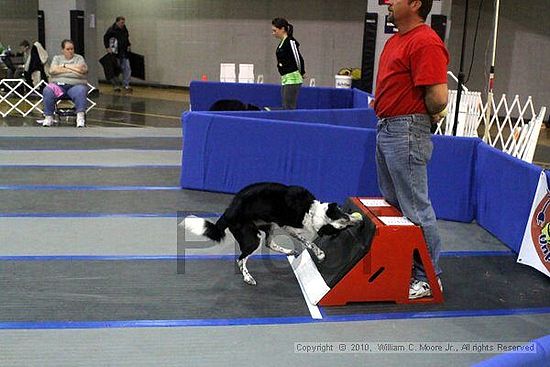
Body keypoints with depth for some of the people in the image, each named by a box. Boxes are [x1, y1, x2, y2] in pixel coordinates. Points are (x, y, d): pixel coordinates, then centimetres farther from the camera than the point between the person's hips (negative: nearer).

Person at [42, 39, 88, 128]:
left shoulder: (79, 58, 16)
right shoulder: (57, 58, 19)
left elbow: (82, 69, -5)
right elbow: (52, 70, 0)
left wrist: (65, 66, 2)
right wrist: (72, 70, -2)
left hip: (76, 85, -1)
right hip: (58, 84, 2)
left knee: (80, 91, -36)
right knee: (47, 91, -29)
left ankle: (80, 117, -42)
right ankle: (49, 118, -24)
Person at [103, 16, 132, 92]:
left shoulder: (124, 29, 12)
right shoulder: (111, 29, -7)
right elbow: (105, 38, -3)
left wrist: (128, 45, 15)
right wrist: (107, 47, -10)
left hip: (125, 53, 5)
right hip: (115, 53, -5)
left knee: (127, 69, -1)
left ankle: (126, 85, 4)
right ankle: (116, 86, 13)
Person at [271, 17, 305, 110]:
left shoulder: (291, 42, -14)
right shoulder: (282, 42, 14)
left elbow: (298, 59, -14)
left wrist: (301, 73, 0)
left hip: (292, 79, -10)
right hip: (286, 80, 10)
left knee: (289, 108, -10)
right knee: (285, 108, 10)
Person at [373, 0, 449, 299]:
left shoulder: (425, 43, -17)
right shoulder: (396, 39, 14)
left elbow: (438, 98, -23)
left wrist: (423, 117, -5)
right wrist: (381, 103, 10)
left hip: (407, 132, -11)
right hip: (386, 129, 11)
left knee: (415, 208, -3)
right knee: (392, 203, 18)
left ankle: (429, 277, 10)